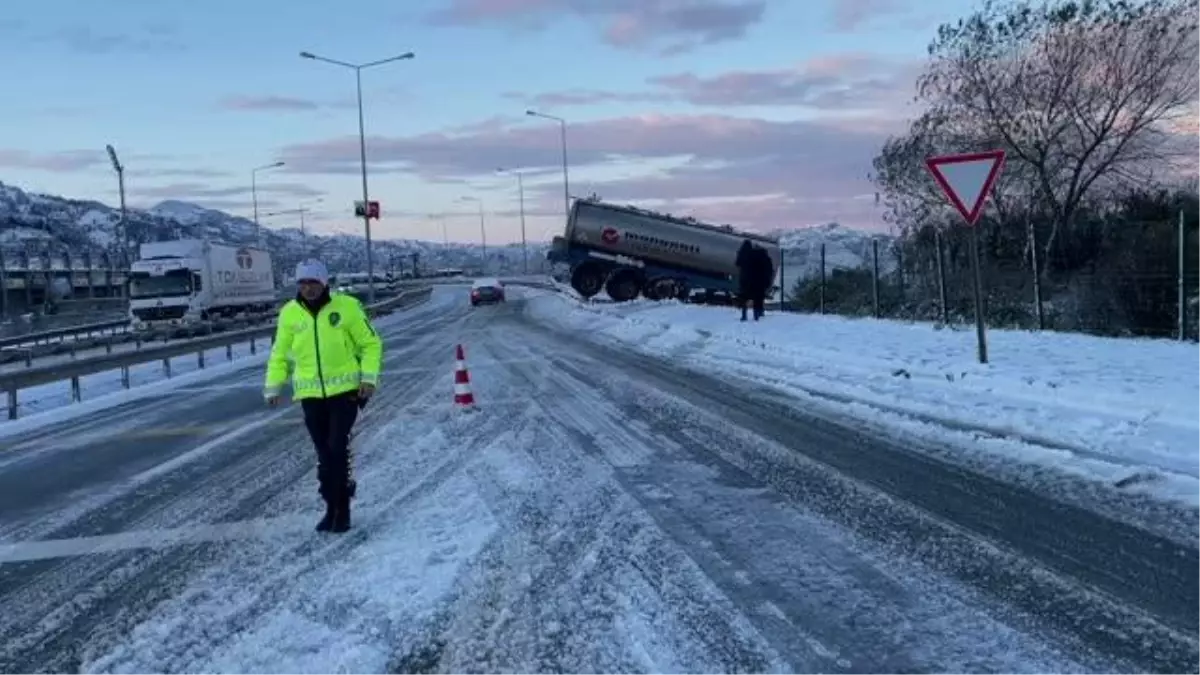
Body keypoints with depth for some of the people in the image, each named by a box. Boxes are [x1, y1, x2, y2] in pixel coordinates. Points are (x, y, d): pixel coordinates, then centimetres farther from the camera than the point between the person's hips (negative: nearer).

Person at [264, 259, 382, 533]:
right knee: (324, 454, 8)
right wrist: (273, 385, 2)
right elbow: (280, 353, 13)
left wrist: (369, 377, -9)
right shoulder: (289, 313, 3)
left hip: (345, 390, -3)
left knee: (337, 449, -11)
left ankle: (342, 509, 1)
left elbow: (371, 344, 2)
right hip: (311, 394, 3)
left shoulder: (346, 306, -5)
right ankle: (333, 507, 21)